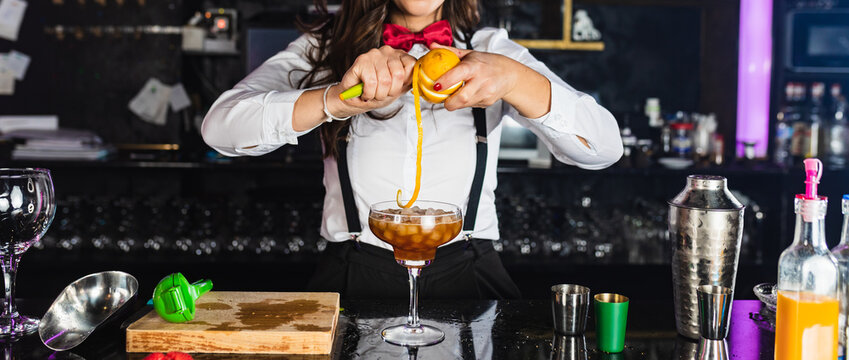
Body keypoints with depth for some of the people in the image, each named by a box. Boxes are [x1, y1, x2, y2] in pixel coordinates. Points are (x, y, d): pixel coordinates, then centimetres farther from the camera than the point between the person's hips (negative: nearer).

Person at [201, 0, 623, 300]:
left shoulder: (491, 48, 10)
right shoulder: (324, 47, 7)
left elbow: (604, 146, -4)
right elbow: (220, 125, -9)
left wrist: (512, 78, -23)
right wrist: (337, 100, -24)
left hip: (465, 277, 1)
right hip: (354, 277, 0)